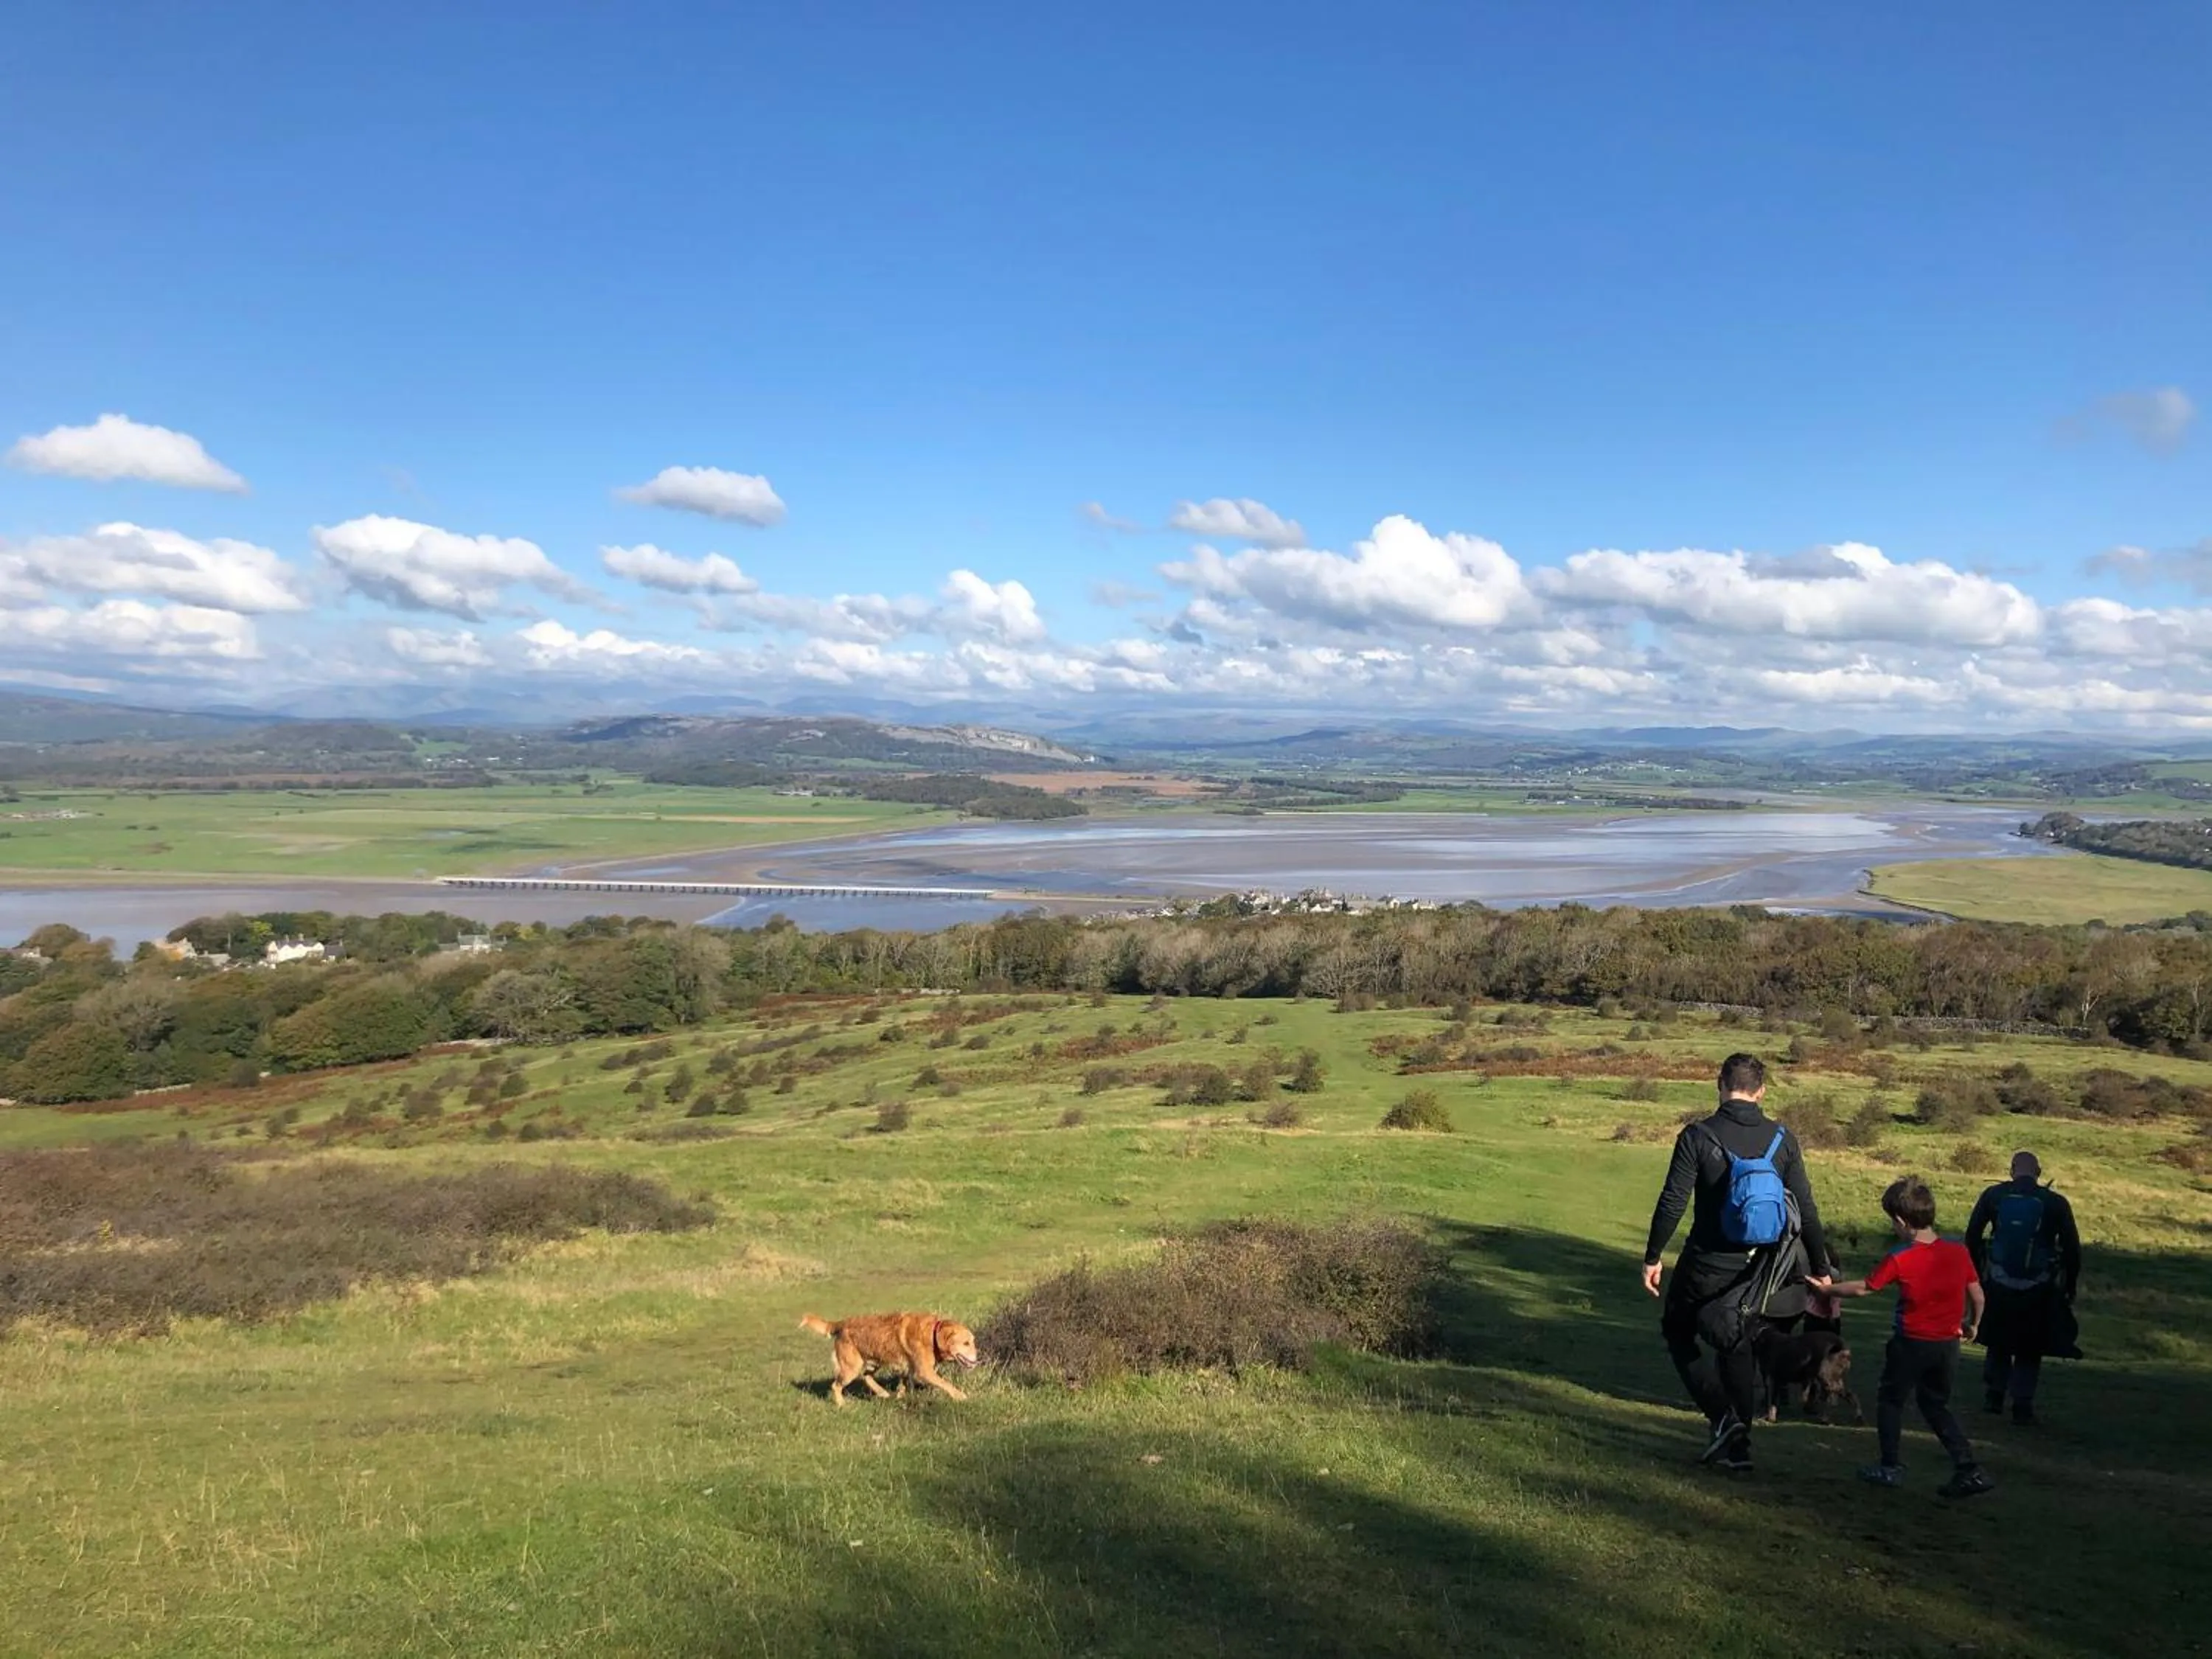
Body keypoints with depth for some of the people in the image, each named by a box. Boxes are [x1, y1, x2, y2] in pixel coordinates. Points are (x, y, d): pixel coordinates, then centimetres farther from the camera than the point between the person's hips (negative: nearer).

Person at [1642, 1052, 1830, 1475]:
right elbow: (1806, 1209, 1)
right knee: (1738, 1347, 20)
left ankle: (1722, 1416, 1)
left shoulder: (1698, 1136, -13)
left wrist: (1652, 1257, -4)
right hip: (1758, 1265, 4)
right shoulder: (1782, 1139, -2)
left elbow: (1672, 1203, -14)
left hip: (1707, 1264, -4)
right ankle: (1738, 1445, 23)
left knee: (1678, 1331, 17)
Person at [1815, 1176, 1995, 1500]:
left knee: (1891, 1400, 15)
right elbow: (1978, 1296, 4)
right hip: (1948, 1344, 5)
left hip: (1912, 1344, -4)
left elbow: (1862, 1288, -6)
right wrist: (1972, 1326, 22)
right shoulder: (1959, 1252, -5)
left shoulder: (1899, 1260, -16)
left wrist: (1827, 1288, 11)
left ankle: (1891, 1467, 18)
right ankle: (1969, 1470, 11)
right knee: (1936, 1406, 20)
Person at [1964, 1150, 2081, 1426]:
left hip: (1998, 1284, 1)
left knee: (1998, 1343, 20)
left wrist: (1976, 1273, 11)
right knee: (2029, 1351, 12)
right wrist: (2070, 1288, 8)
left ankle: (1993, 1397, 24)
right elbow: (2072, 1248, -3)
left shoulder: (1993, 1195, -3)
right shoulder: (2056, 1203, -6)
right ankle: (2023, 1408, 12)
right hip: (2038, 1290, -1)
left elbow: (1972, 1237, 0)